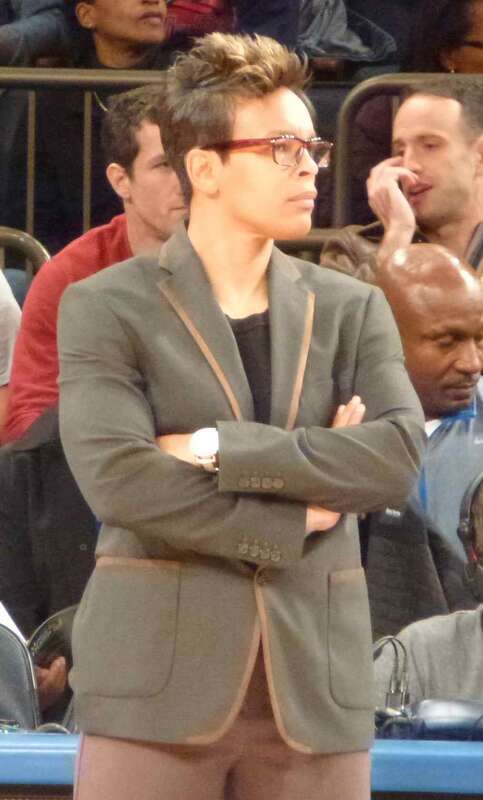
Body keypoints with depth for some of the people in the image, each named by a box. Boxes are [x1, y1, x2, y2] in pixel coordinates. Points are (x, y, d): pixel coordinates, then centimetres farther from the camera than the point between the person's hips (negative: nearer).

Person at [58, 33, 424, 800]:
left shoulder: (352, 310, 12)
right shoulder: (106, 308, 1)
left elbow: (398, 457, -5)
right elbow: (116, 476, -13)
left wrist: (216, 448, -11)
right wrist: (294, 516, -9)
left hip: (315, 681, 3)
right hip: (158, 679, -3)